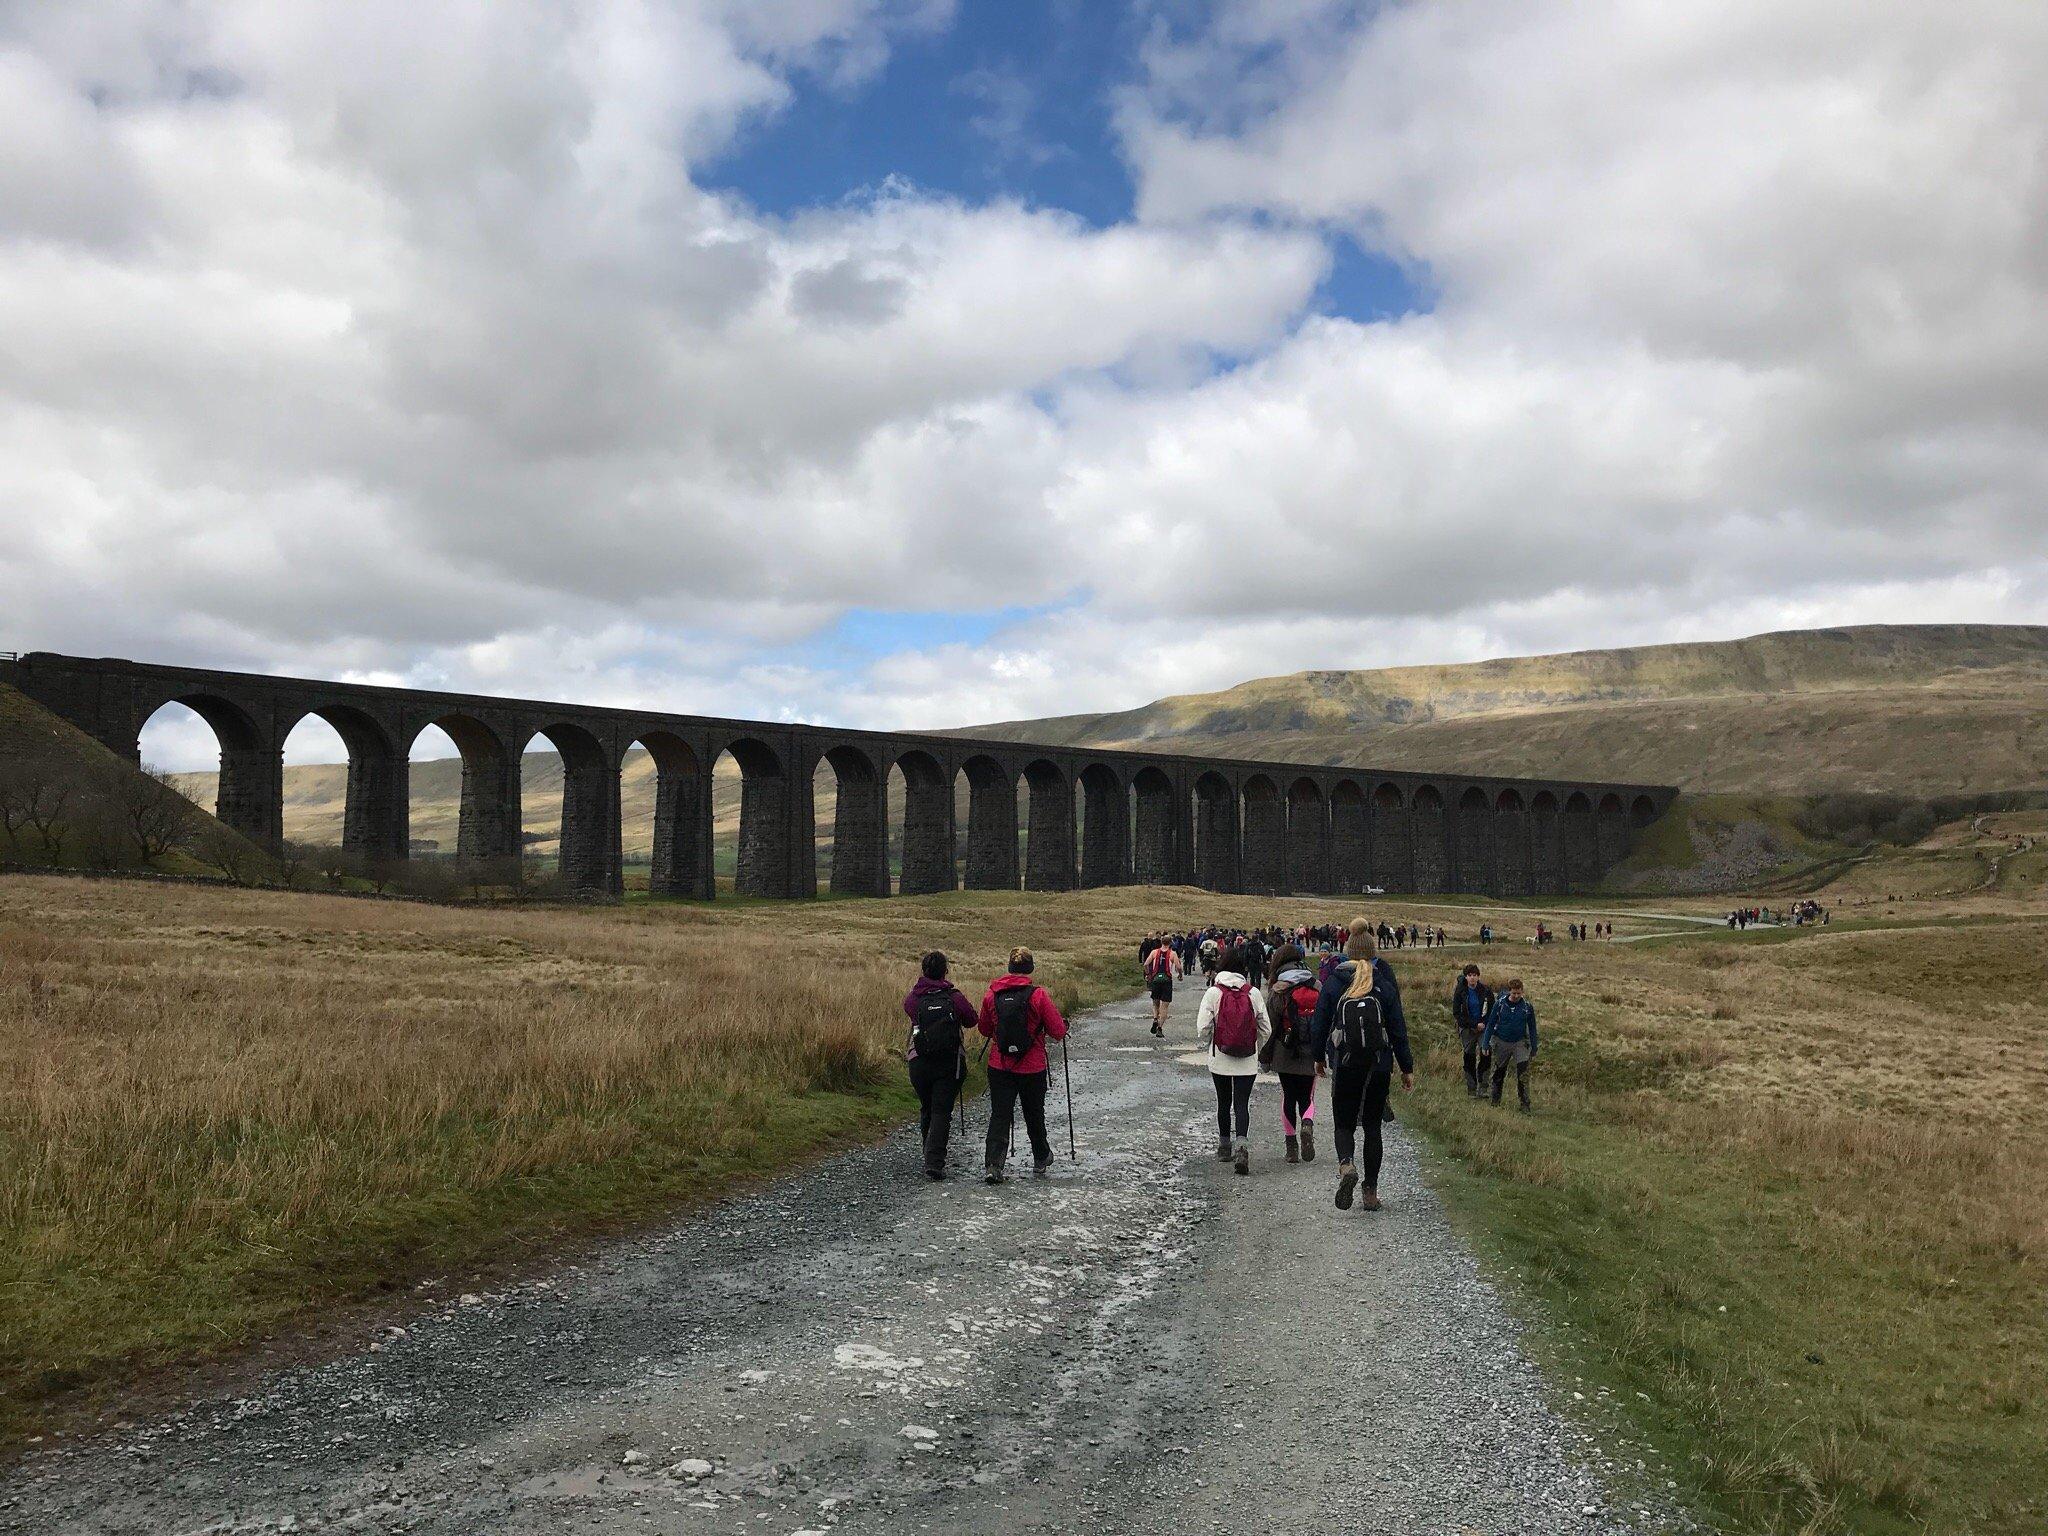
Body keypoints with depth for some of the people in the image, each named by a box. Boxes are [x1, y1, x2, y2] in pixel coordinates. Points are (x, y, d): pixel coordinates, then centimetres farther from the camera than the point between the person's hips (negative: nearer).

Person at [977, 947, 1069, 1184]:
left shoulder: (992, 994, -3)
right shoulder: (1038, 995, -13)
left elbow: (984, 1030, 9)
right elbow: (1058, 1032, -10)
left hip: (999, 1066, 1)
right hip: (1033, 1068, -1)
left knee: (999, 1115, 3)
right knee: (1034, 1115, 17)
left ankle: (992, 1164, -11)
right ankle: (1041, 1160, 35)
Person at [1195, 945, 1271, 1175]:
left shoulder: (1213, 993, -9)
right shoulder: (1254, 993, -5)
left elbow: (1202, 1030, -11)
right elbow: (1266, 1029, -1)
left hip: (1220, 1059, 0)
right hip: (1247, 1061, 0)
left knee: (1223, 1102, 17)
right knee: (1242, 1104, 1)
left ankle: (1224, 1145, 30)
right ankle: (1242, 1143, -21)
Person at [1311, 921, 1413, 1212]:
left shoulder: (1333, 983, -3)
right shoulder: (1385, 985, -1)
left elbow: (1320, 1024, 1)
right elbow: (1398, 1029, 1)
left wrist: (1320, 1058, 15)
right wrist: (1407, 1068, 8)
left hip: (1344, 1064, -1)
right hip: (1379, 1065, 1)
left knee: (1344, 1124, 10)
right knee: (1372, 1126, 13)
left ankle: (1346, 1166, -22)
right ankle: (1371, 1192, 13)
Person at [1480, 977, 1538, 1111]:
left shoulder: (1528, 1006, -2)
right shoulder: (1500, 1004, -5)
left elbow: (1532, 1028, 7)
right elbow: (1490, 1024, 2)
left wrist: (1534, 1049, 8)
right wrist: (1486, 1044, 0)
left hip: (1520, 1043, -1)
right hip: (1501, 1043, 1)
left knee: (1523, 1073, -15)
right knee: (1498, 1074, 11)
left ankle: (1525, 1104, -11)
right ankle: (1495, 1102, 26)